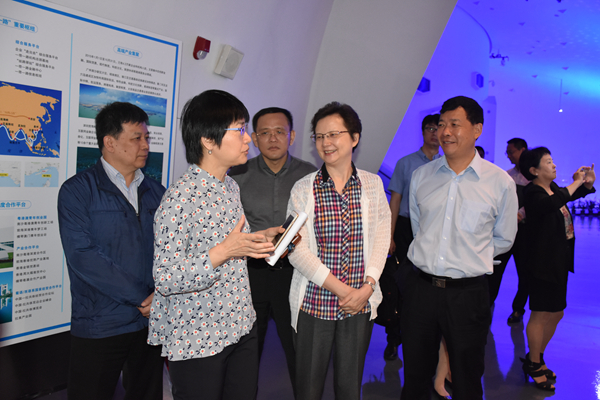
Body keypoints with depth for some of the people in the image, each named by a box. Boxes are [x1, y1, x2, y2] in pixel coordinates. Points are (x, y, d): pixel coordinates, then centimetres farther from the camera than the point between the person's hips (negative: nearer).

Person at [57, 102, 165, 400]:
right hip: (99, 327, -4)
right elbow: (81, 255, -15)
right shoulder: (77, 191, -5)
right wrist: (142, 297, -15)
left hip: (152, 320, 5)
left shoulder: (156, 192, 10)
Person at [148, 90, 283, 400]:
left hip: (240, 326, 8)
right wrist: (223, 251, -30)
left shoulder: (230, 187, 7)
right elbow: (165, 280, -22)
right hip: (196, 340, -8)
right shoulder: (180, 197, -21)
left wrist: (261, 239, 3)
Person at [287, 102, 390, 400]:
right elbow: (297, 251, -9)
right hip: (314, 304, -1)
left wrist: (367, 288, -10)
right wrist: (340, 289, -13)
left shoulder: (373, 185, 4)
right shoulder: (303, 189, -4)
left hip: (360, 306, 2)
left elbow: (380, 239, 2)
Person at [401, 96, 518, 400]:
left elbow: (503, 239, 8)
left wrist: (469, 258, 7)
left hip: (468, 294, -2)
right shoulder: (421, 176, 4)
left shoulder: (501, 183, -4)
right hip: (421, 288, 3)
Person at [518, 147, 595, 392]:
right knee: (541, 315, 2)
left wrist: (588, 182, 7)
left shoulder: (553, 188, 8)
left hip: (559, 262, 9)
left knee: (556, 315, 17)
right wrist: (576, 182, -27)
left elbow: (572, 195, 27)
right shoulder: (533, 193, -19)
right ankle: (533, 364, 19)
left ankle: (536, 358, 33)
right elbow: (553, 203, -40)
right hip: (543, 263, -9)